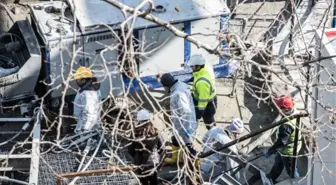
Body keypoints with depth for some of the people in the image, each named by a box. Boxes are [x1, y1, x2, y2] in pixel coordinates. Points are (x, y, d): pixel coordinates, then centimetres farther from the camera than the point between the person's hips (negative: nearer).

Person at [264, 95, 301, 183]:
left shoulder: (287, 125, -41)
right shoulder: (294, 114, -13)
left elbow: (281, 142, -32)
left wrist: (269, 152, -20)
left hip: (288, 152, -10)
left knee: (291, 171, 16)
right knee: (278, 163, 32)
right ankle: (271, 178, 55)